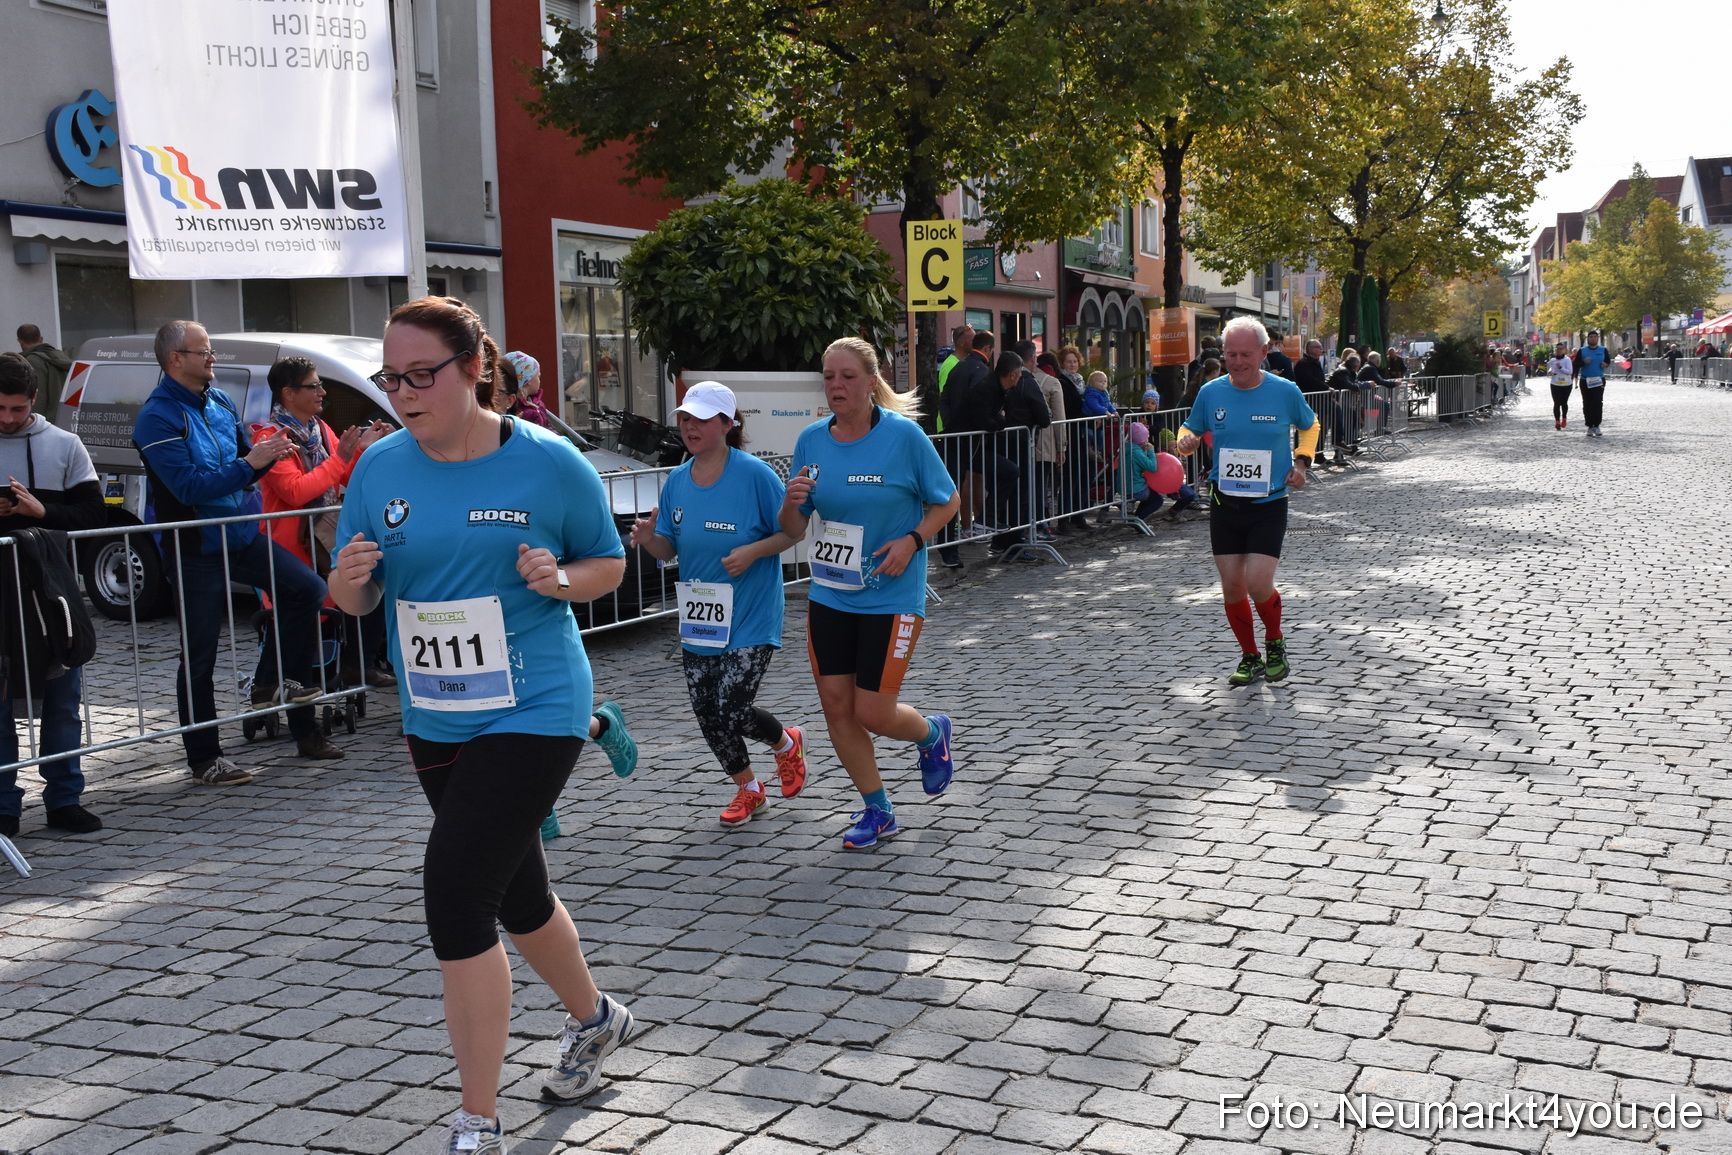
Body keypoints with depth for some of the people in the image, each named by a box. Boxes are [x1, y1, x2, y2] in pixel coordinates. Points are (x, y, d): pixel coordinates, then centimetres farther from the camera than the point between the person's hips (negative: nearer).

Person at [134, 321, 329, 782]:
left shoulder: (219, 402, 9)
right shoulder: (158, 417, -15)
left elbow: (244, 457, 16)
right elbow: (188, 487, -23)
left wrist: (269, 452, -7)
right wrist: (249, 463, -26)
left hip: (244, 536, 7)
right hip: (197, 550, -7)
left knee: (307, 588, -7)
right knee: (199, 657, 1)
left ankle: (273, 681, 9)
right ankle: (204, 758, 11)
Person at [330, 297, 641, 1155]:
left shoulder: (547, 462, -10)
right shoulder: (380, 467, 1)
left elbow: (608, 562, 2)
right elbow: (355, 599, 7)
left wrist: (560, 578, -20)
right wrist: (348, 583, -17)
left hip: (533, 711, -6)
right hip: (434, 722, 6)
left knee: (455, 888, -14)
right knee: (513, 890, 19)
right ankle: (594, 1018, 47)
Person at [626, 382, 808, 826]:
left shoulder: (755, 474, -12)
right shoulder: (677, 481, 4)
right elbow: (669, 549, 10)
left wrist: (752, 551, -21)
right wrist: (649, 539, -12)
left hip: (750, 618, -5)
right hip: (698, 618, 6)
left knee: (732, 711, -10)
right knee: (707, 713, 6)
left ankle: (787, 743, 25)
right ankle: (748, 790, 31)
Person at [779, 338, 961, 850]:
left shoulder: (904, 435, -11)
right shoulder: (811, 440, 1)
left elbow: (947, 501, -1)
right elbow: (794, 530, 5)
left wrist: (912, 540, -16)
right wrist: (791, 502, -17)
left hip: (892, 598, -4)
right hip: (829, 596, 5)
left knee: (873, 714, -3)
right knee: (837, 707, 5)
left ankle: (932, 734, 32)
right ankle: (877, 810, 25)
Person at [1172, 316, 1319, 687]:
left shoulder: (1285, 392, -5)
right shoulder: (1211, 392, -1)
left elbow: (1310, 426, 15)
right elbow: (1190, 429, 14)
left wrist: (1301, 462, -2)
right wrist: (1186, 441, -10)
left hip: (1269, 505, -2)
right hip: (1225, 505, 3)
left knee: (1258, 584, -13)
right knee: (1232, 587, 3)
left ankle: (1275, 643, 18)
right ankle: (1250, 658, 24)